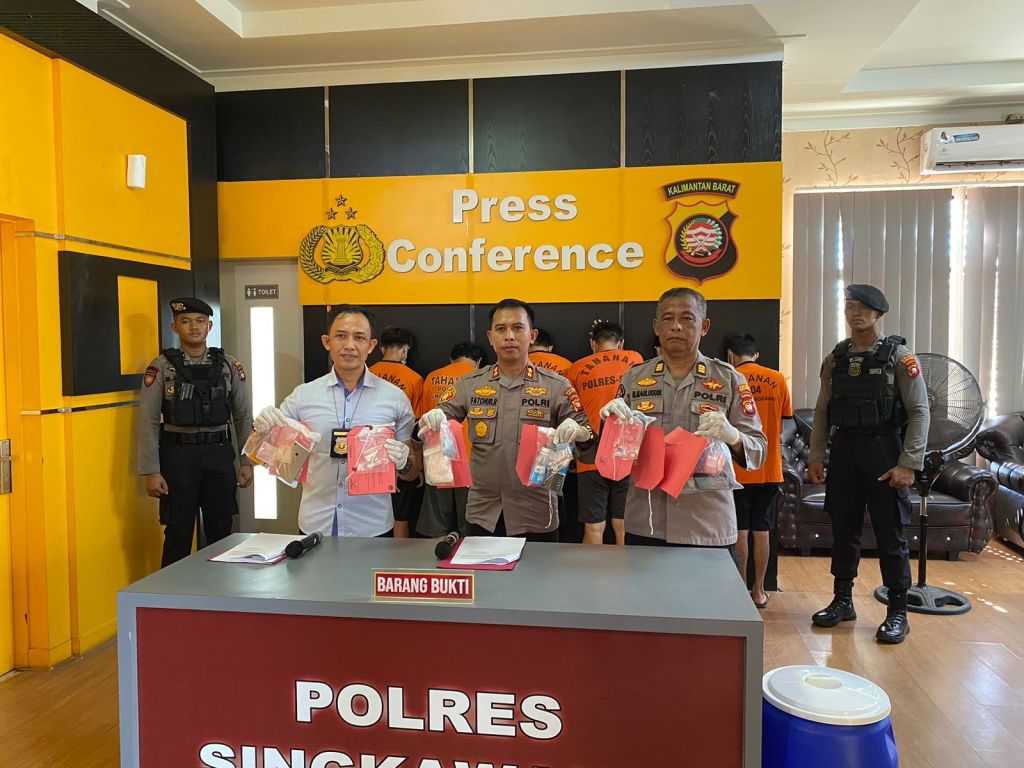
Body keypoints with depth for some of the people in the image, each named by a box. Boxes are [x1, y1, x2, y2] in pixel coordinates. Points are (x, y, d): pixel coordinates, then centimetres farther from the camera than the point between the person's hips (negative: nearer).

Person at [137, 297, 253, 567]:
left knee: (220, 532, 11)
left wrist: (247, 462, 3)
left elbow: (244, 417, 7)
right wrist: (151, 471, -8)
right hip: (178, 455, -2)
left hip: (219, 454, 2)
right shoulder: (162, 367, -1)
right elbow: (148, 421, -3)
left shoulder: (229, 366, 4)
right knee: (178, 533, 7)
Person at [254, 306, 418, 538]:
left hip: (373, 529, -1)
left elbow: (412, 473, 4)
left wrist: (403, 462, -18)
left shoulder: (395, 397, -2)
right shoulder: (302, 395, 1)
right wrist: (261, 430, -13)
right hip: (314, 526, 1)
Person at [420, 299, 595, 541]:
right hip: (482, 514, 2)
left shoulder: (557, 387, -2)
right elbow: (440, 422, 5)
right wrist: (429, 422, -18)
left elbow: (585, 436, -3)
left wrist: (581, 433, -26)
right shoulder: (469, 385, 4)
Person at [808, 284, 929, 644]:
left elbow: (919, 412, -8)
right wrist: (815, 457, 5)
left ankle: (897, 613, 16)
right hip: (843, 452, 4)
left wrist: (908, 464, -15)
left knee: (890, 533, 3)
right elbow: (822, 410, 10)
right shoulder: (835, 358, 8)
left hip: (884, 452, -4)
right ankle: (842, 601, 25)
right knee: (843, 528, 11)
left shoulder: (899, 356, -4)